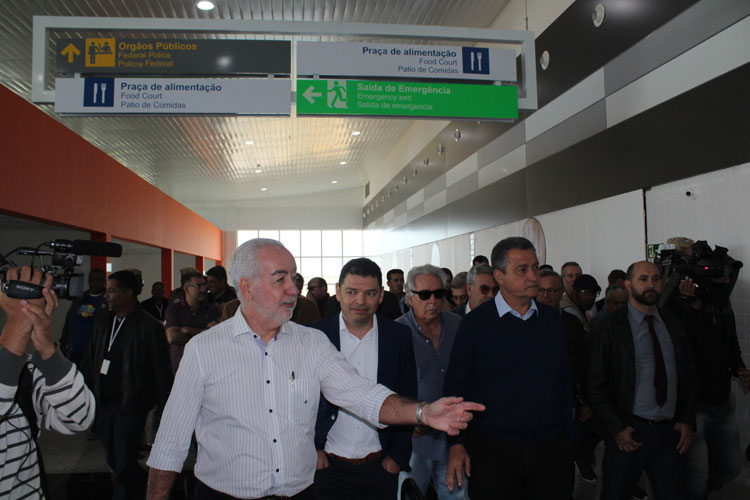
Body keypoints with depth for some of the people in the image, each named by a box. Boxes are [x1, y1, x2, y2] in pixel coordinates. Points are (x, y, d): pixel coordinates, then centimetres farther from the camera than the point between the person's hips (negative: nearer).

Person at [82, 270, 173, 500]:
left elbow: (161, 371, -10)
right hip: (104, 404, 7)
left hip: (130, 406, -7)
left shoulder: (149, 326, -10)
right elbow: (90, 364, 16)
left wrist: (164, 408, -11)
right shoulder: (103, 324, 11)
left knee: (124, 465, -1)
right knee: (113, 461, 15)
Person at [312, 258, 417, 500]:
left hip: (381, 468, 2)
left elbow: (407, 399, 3)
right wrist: (311, 450, -5)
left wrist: (398, 455, 0)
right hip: (327, 464, -1)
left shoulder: (400, 336, -2)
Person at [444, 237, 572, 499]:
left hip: (549, 449, 4)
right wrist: (456, 443, -8)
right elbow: (455, 386, -5)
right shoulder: (474, 323, -8)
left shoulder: (552, 318, 4)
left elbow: (564, 382, 11)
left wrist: (566, 436, 11)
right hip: (491, 451, -3)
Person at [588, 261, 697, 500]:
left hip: (671, 431, 4)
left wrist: (688, 420, 5)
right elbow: (596, 385, -7)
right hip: (628, 433, -4)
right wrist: (615, 429, -11)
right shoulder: (609, 328, -7)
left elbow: (689, 374, 14)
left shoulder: (673, 324, 9)